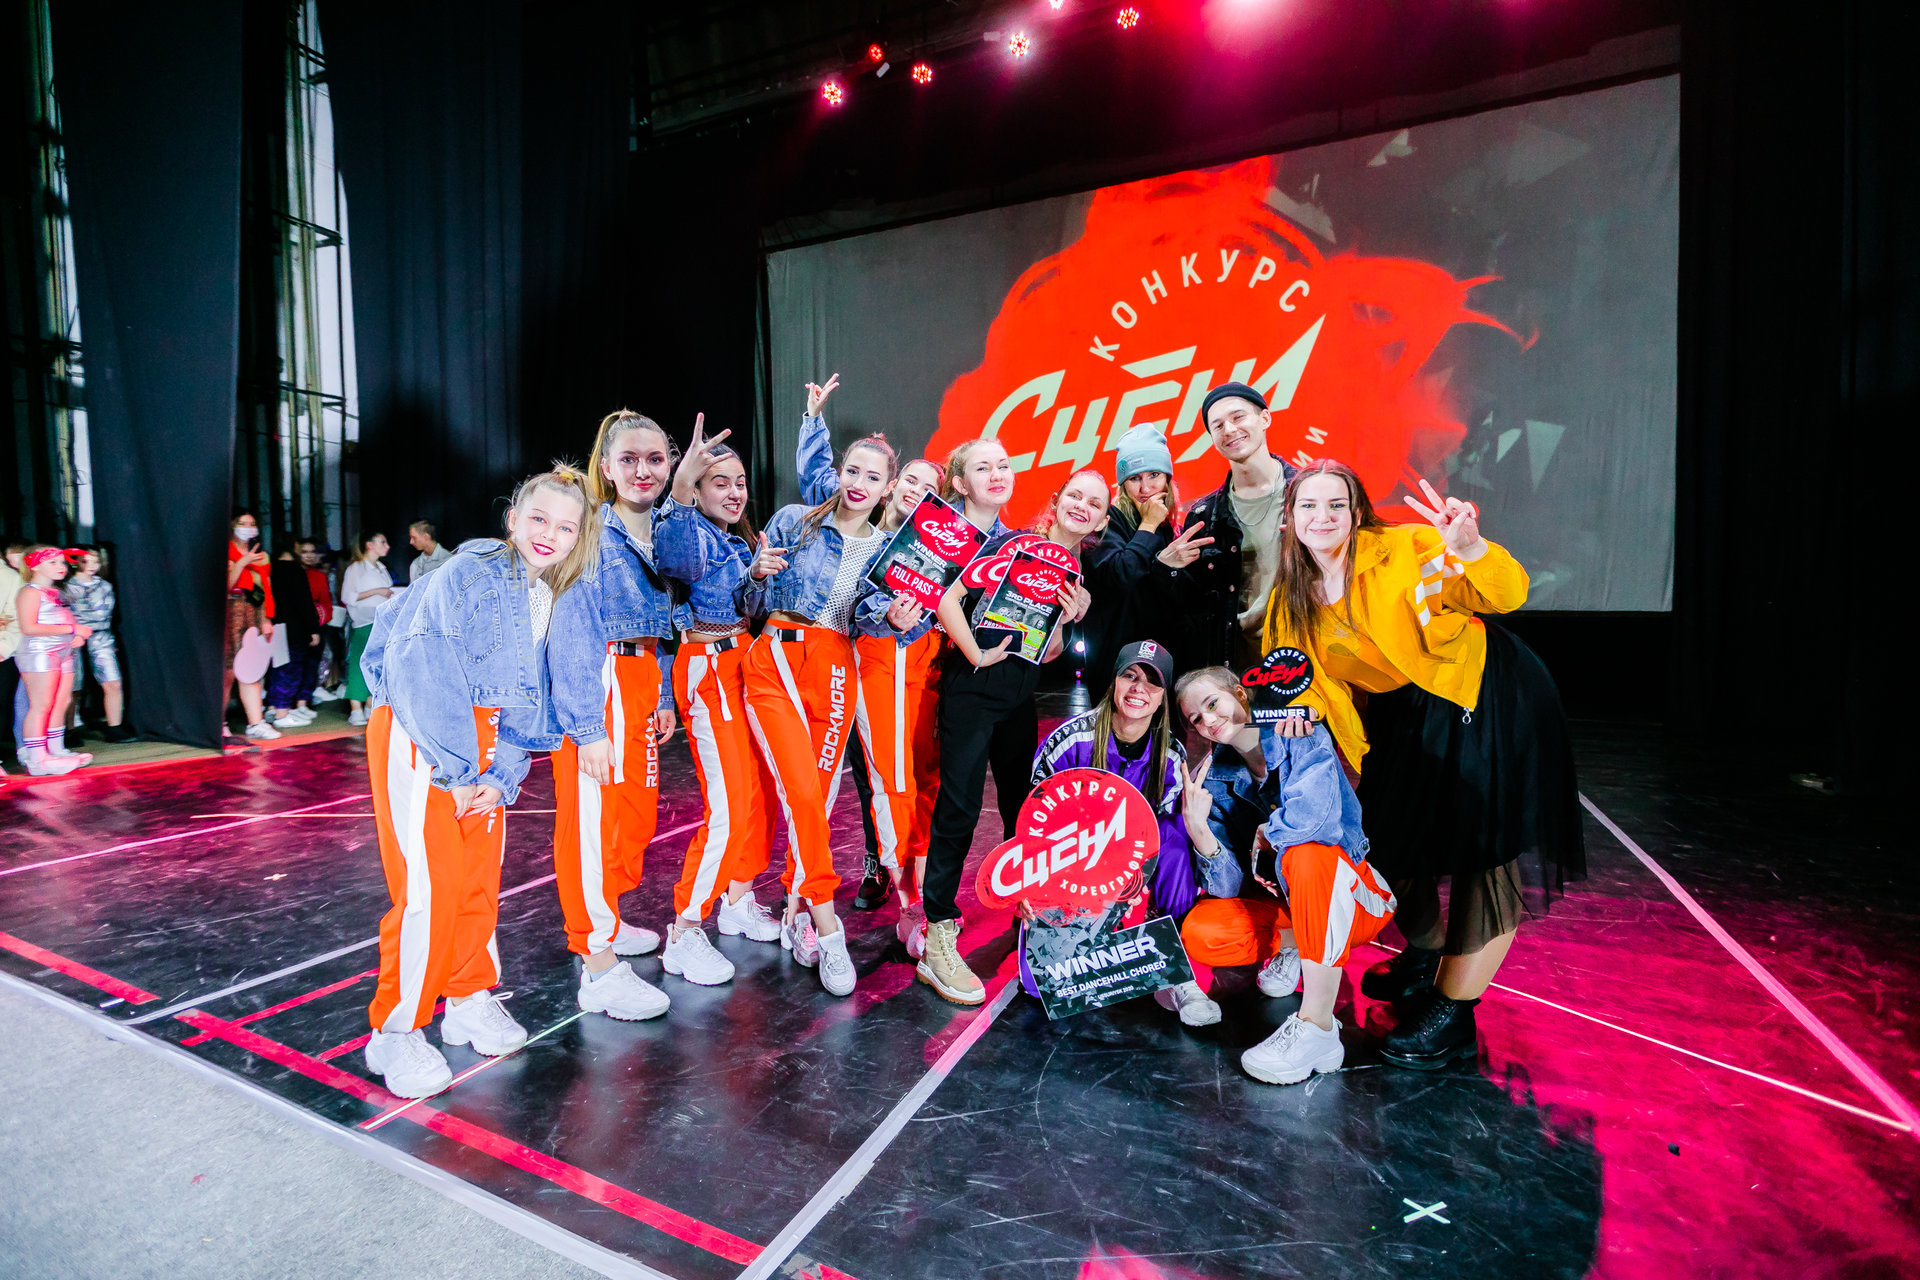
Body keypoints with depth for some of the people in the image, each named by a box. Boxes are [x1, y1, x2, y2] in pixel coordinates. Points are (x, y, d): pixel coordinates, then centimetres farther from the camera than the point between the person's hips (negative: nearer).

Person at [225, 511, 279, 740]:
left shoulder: (260, 556, 19)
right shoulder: (228, 554, -1)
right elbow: (225, 585, -13)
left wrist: (266, 620, 12)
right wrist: (242, 563, -17)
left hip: (254, 615, 6)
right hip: (232, 614, -6)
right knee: (228, 670, -6)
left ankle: (255, 722, 2)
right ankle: (219, 723, 6)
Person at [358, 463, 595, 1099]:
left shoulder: (553, 601, 8)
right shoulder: (469, 575, -14)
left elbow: (529, 702, 8)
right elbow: (426, 672, -20)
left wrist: (503, 775, -3)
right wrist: (456, 769, -17)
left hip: (479, 739, 7)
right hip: (417, 737, -7)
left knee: (481, 874, 10)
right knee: (432, 883, -9)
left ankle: (469, 999, 28)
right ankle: (396, 1031, 8)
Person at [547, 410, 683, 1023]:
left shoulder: (657, 534, 11)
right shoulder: (592, 533, -13)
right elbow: (574, 631, -18)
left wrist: (664, 699, 16)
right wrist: (588, 726, -22)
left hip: (644, 680, 9)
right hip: (600, 686, -9)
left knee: (638, 810, 17)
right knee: (593, 818, -3)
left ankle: (605, 921, 37)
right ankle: (598, 965, 6)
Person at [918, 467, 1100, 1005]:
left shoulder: (1083, 577, 12)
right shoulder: (1016, 544, -5)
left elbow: (1043, 655, 12)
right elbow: (950, 600, -11)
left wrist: (1069, 620, -4)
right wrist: (976, 655, -14)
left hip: (1021, 698, 6)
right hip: (973, 686, -6)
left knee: (1027, 807, 12)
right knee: (959, 807, -8)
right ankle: (937, 937, -2)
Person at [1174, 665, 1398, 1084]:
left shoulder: (1303, 739, -15)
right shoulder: (1213, 779, -4)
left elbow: (1315, 814, -36)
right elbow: (1230, 888, -9)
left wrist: (1263, 837, -16)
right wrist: (1197, 828, -25)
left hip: (1355, 899, -4)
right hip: (1282, 904, 5)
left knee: (1306, 853, -36)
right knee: (1198, 932, -21)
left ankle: (1317, 1025, -33)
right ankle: (1292, 946, 10)